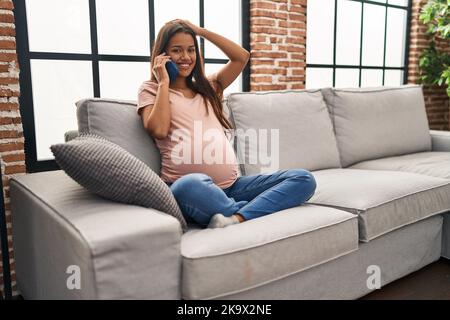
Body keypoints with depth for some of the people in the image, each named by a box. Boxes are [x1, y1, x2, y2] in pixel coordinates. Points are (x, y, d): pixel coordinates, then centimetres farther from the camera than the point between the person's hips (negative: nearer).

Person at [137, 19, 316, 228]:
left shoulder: (207, 87, 26)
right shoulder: (151, 90, 13)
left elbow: (242, 56, 17)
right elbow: (158, 130, -6)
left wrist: (201, 31, 19)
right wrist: (164, 82, 2)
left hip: (232, 186, 6)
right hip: (185, 187, -5)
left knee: (304, 179, -13)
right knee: (191, 185, -44)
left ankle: (234, 220, -32)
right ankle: (251, 214, -19)